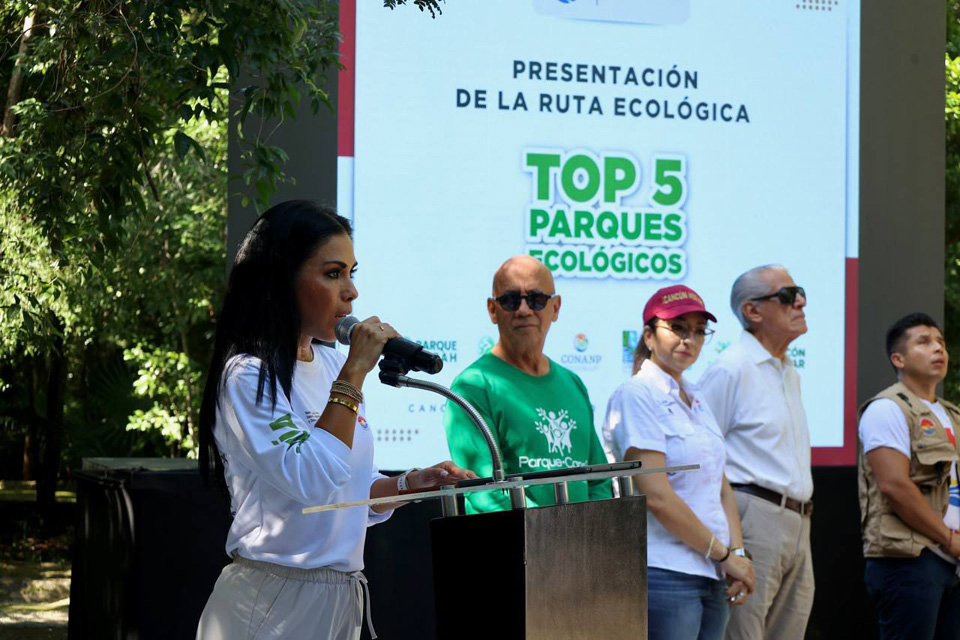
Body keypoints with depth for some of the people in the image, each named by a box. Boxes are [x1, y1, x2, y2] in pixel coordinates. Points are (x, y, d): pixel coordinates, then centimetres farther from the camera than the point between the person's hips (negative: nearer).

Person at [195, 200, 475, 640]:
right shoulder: (248, 375, -14)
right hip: (276, 600, -7)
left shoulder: (331, 364, 10)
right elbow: (312, 481, -26)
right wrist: (355, 372, -20)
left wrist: (412, 483, 1)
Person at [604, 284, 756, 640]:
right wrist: (725, 554, -9)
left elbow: (722, 488, 17)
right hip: (664, 574, -8)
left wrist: (737, 554, 0)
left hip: (712, 577, 8)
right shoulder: (635, 396, -8)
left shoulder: (695, 401, 18)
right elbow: (658, 497, -15)